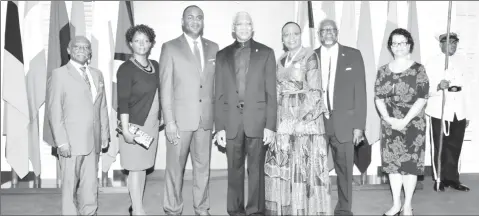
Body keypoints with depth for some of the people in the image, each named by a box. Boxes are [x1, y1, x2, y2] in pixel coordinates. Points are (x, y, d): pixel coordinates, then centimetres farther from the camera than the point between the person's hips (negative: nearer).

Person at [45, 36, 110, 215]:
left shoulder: (97, 75, 15)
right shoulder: (59, 74, -2)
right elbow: (54, 111, -7)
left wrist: (105, 134, 7)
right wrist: (61, 141, -13)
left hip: (93, 141, 5)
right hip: (71, 142, -5)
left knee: (90, 185, 11)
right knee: (70, 184, 4)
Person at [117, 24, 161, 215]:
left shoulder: (155, 65, 9)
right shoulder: (126, 68, -10)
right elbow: (123, 101, -14)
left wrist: (160, 118, 11)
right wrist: (125, 129, -19)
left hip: (152, 124, 6)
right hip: (135, 124, -6)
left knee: (143, 166, 12)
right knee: (135, 167, -1)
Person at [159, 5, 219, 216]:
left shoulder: (213, 47, 11)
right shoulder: (170, 47, 0)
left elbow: (216, 83, 10)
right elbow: (166, 87, -4)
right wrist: (169, 121, -10)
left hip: (206, 118, 3)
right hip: (180, 118, -3)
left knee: (203, 166, 10)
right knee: (175, 167, 4)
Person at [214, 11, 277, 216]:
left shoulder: (265, 53, 5)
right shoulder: (222, 55, 9)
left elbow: (271, 92, 0)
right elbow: (219, 95, 6)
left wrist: (270, 125, -7)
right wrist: (219, 127, 0)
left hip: (257, 120, -1)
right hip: (231, 122, 2)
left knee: (256, 170, 5)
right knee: (234, 170, 9)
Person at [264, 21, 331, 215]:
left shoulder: (310, 56, -4)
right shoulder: (281, 60, 15)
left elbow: (314, 90, -10)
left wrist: (303, 118, -17)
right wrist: (275, 119, 6)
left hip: (305, 116, -6)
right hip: (283, 118, 6)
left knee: (304, 163, -3)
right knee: (282, 163, 7)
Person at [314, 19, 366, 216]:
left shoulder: (353, 55, 5)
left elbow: (360, 91, 2)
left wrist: (359, 125, -4)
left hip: (344, 122, 0)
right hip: (316, 121, 0)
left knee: (344, 169, 6)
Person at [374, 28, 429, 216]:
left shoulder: (418, 69, -4)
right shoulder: (383, 70, 7)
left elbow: (422, 99, -10)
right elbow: (378, 97, 4)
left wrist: (405, 121, -16)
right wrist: (387, 118, -11)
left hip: (412, 124, -3)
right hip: (390, 125, 3)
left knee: (410, 163, 2)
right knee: (392, 163, 7)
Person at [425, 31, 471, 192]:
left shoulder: (461, 61, 10)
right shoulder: (433, 63, -1)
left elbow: (466, 87, 11)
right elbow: (425, 89, -9)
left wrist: (468, 113, 10)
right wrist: (439, 86, -30)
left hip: (459, 112, 3)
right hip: (440, 111, -3)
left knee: (455, 147, 7)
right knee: (441, 147, 3)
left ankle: (452, 178, 19)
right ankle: (440, 179, 15)